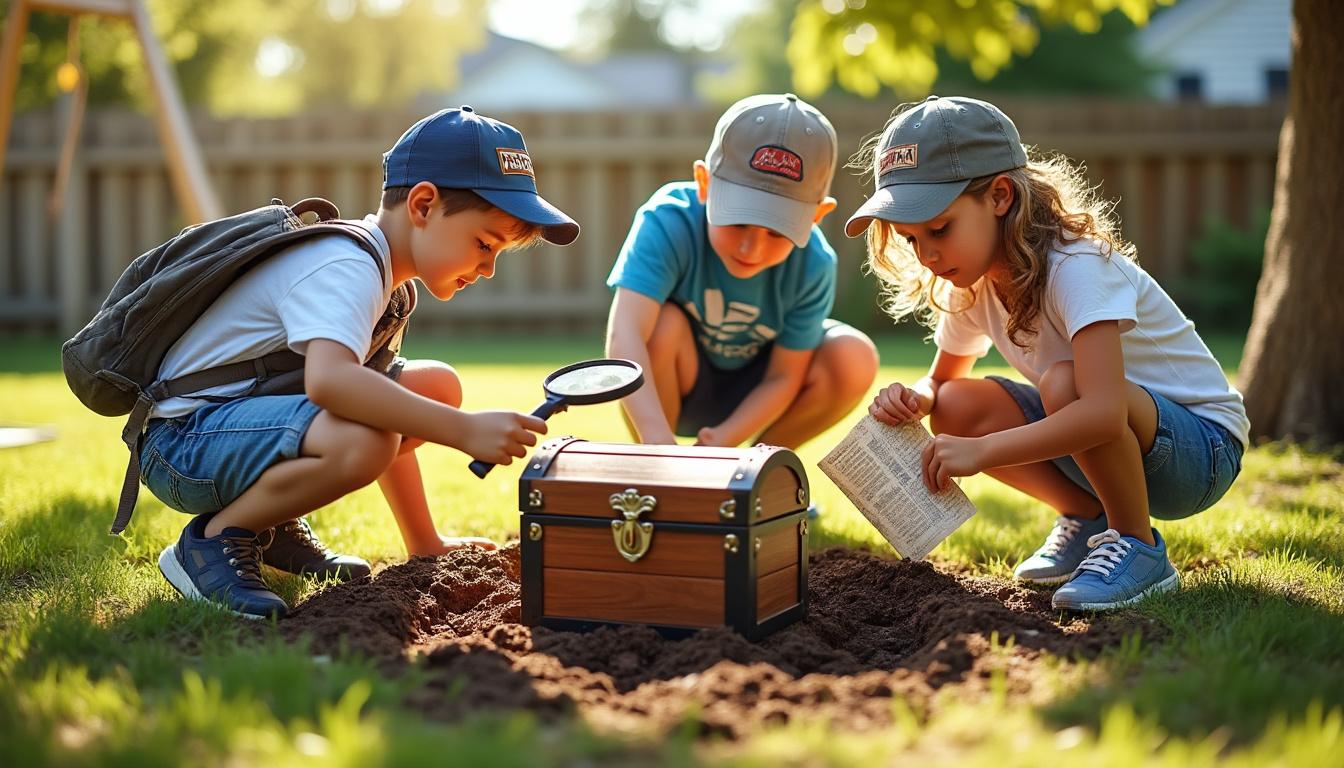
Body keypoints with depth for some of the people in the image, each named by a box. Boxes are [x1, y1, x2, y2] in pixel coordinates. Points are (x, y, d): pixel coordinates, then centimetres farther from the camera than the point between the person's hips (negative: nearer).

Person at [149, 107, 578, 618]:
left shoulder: (374, 266, 12)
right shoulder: (345, 268, -20)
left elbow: (380, 406, 19)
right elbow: (328, 379, -42)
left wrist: (425, 545, 20)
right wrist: (465, 431, -41)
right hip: (183, 438, -10)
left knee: (437, 387, 7)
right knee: (358, 442, -37)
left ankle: (275, 527, 9)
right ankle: (213, 538, -11)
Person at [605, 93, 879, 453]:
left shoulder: (813, 265, -23)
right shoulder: (669, 222, -32)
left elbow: (784, 377, -14)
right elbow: (624, 334, -45)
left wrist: (723, 439, -30)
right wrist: (658, 439, -59)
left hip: (750, 397, 2)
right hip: (677, 388, -2)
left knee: (854, 361, -22)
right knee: (662, 324, -34)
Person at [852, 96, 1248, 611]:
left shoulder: (1076, 267, -28)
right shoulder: (971, 284, -4)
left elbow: (1103, 411, -40)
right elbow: (942, 379, 11)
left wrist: (981, 451, -38)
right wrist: (915, 398, -13)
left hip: (1201, 448, -7)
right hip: (1100, 439, 7)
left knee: (1064, 383, -35)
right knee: (957, 408, -12)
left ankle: (1138, 548, -14)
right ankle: (1089, 517, 6)